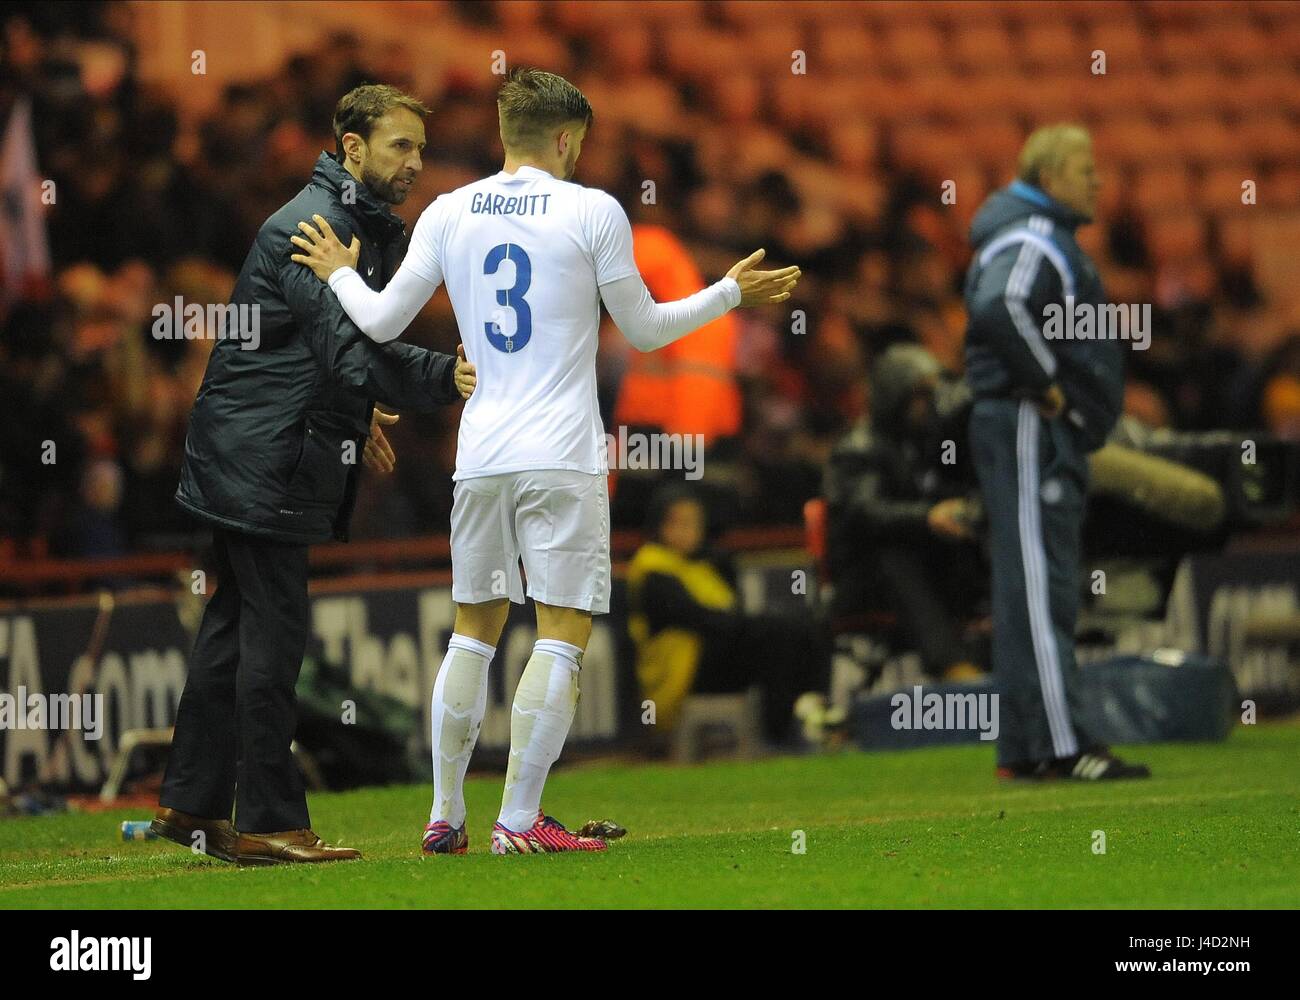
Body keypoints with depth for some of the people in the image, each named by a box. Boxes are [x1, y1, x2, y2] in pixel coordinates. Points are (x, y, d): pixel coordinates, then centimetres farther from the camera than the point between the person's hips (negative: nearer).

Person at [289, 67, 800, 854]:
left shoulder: (448, 214, 6)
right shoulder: (592, 211, -3)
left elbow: (383, 322, 9)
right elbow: (644, 330, 4)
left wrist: (339, 274, 29)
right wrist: (731, 293, 18)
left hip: (480, 457, 5)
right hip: (563, 458, -5)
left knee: (474, 632, 14)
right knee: (563, 635, -2)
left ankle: (446, 817, 14)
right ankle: (520, 821, -8)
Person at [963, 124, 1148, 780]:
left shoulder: (1045, 237, 20)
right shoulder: (1033, 240, -13)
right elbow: (999, 308, -31)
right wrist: (1045, 383, -21)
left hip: (1049, 434, 11)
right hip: (1029, 429, -11)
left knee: (1035, 590, 10)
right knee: (1039, 587, -13)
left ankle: (1023, 749, 11)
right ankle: (1059, 744, -17)